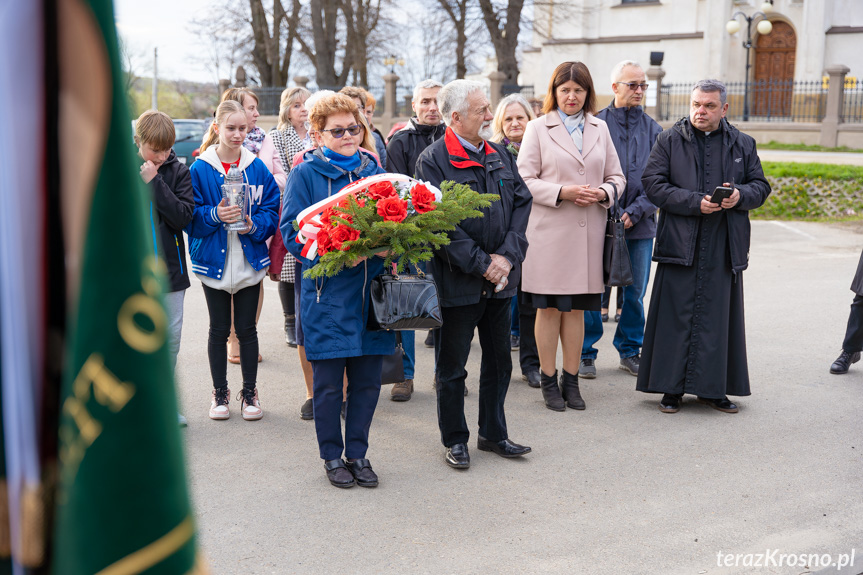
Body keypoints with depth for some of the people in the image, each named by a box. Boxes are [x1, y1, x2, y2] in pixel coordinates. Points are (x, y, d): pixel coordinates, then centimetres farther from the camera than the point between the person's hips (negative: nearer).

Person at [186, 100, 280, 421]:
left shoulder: (257, 168, 1)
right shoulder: (200, 169, -4)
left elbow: (271, 211, 1)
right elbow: (191, 218, -6)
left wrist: (253, 225, -17)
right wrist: (215, 215, -24)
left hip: (250, 261, 1)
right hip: (214, 261, -1)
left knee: (247, 328, 9)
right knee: (219, 330, 9)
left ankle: (249, 392, 21)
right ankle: (219, 393, 23)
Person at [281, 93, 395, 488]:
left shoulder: (375, 172, 11)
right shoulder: (306, 174, -2)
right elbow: (292, 232, -7)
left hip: (371, 290, 4)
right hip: (327, 294, -4)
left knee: (367, 379, 9)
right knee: (328, 383, 5)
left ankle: (357, 452, 24)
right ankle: (332, 456, 22)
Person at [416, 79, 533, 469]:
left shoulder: (500, 154, 9)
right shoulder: (432, 161, -11)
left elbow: (521, 204, 6)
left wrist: (507, 256, -7)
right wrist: (481, 263, -16)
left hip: (500, 279, 6)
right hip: (457, 282, -6)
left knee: (499, 360, 15)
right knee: (451, 367, 7)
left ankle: (493, 433, 30)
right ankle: (455, 440, 22)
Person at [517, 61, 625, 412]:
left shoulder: (599, 129, 14)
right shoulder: (538, 128, 4)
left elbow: (616, 176, 15)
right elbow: (524, 180, -2)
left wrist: (602, 193, -7)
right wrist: (561, 192, -16)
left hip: (587, 232, 3)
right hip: (549, 230, -3)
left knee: (576, 307, 8)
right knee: (549, 307, 2)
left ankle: (571, 379, 18)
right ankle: (548, 380, 13)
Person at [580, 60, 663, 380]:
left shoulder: (653, 129, 7)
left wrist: (634, 212, -11)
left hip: (640, 224, 3)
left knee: (635, 292, 9)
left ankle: (629, 351, 23)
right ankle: (586, 354, 12)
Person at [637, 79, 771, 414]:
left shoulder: (743, 145, 12)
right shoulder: (669, 141, 4)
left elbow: (760, 186, 13)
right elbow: (653, 184, -4)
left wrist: (741, 195, -10)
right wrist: (695, 202, -15)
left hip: (724, 248, 2)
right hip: (680, 244, -2)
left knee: (718, 317, 6)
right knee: (677, 316, 0)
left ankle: (712, 388, 16)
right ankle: (671, 388, 10)